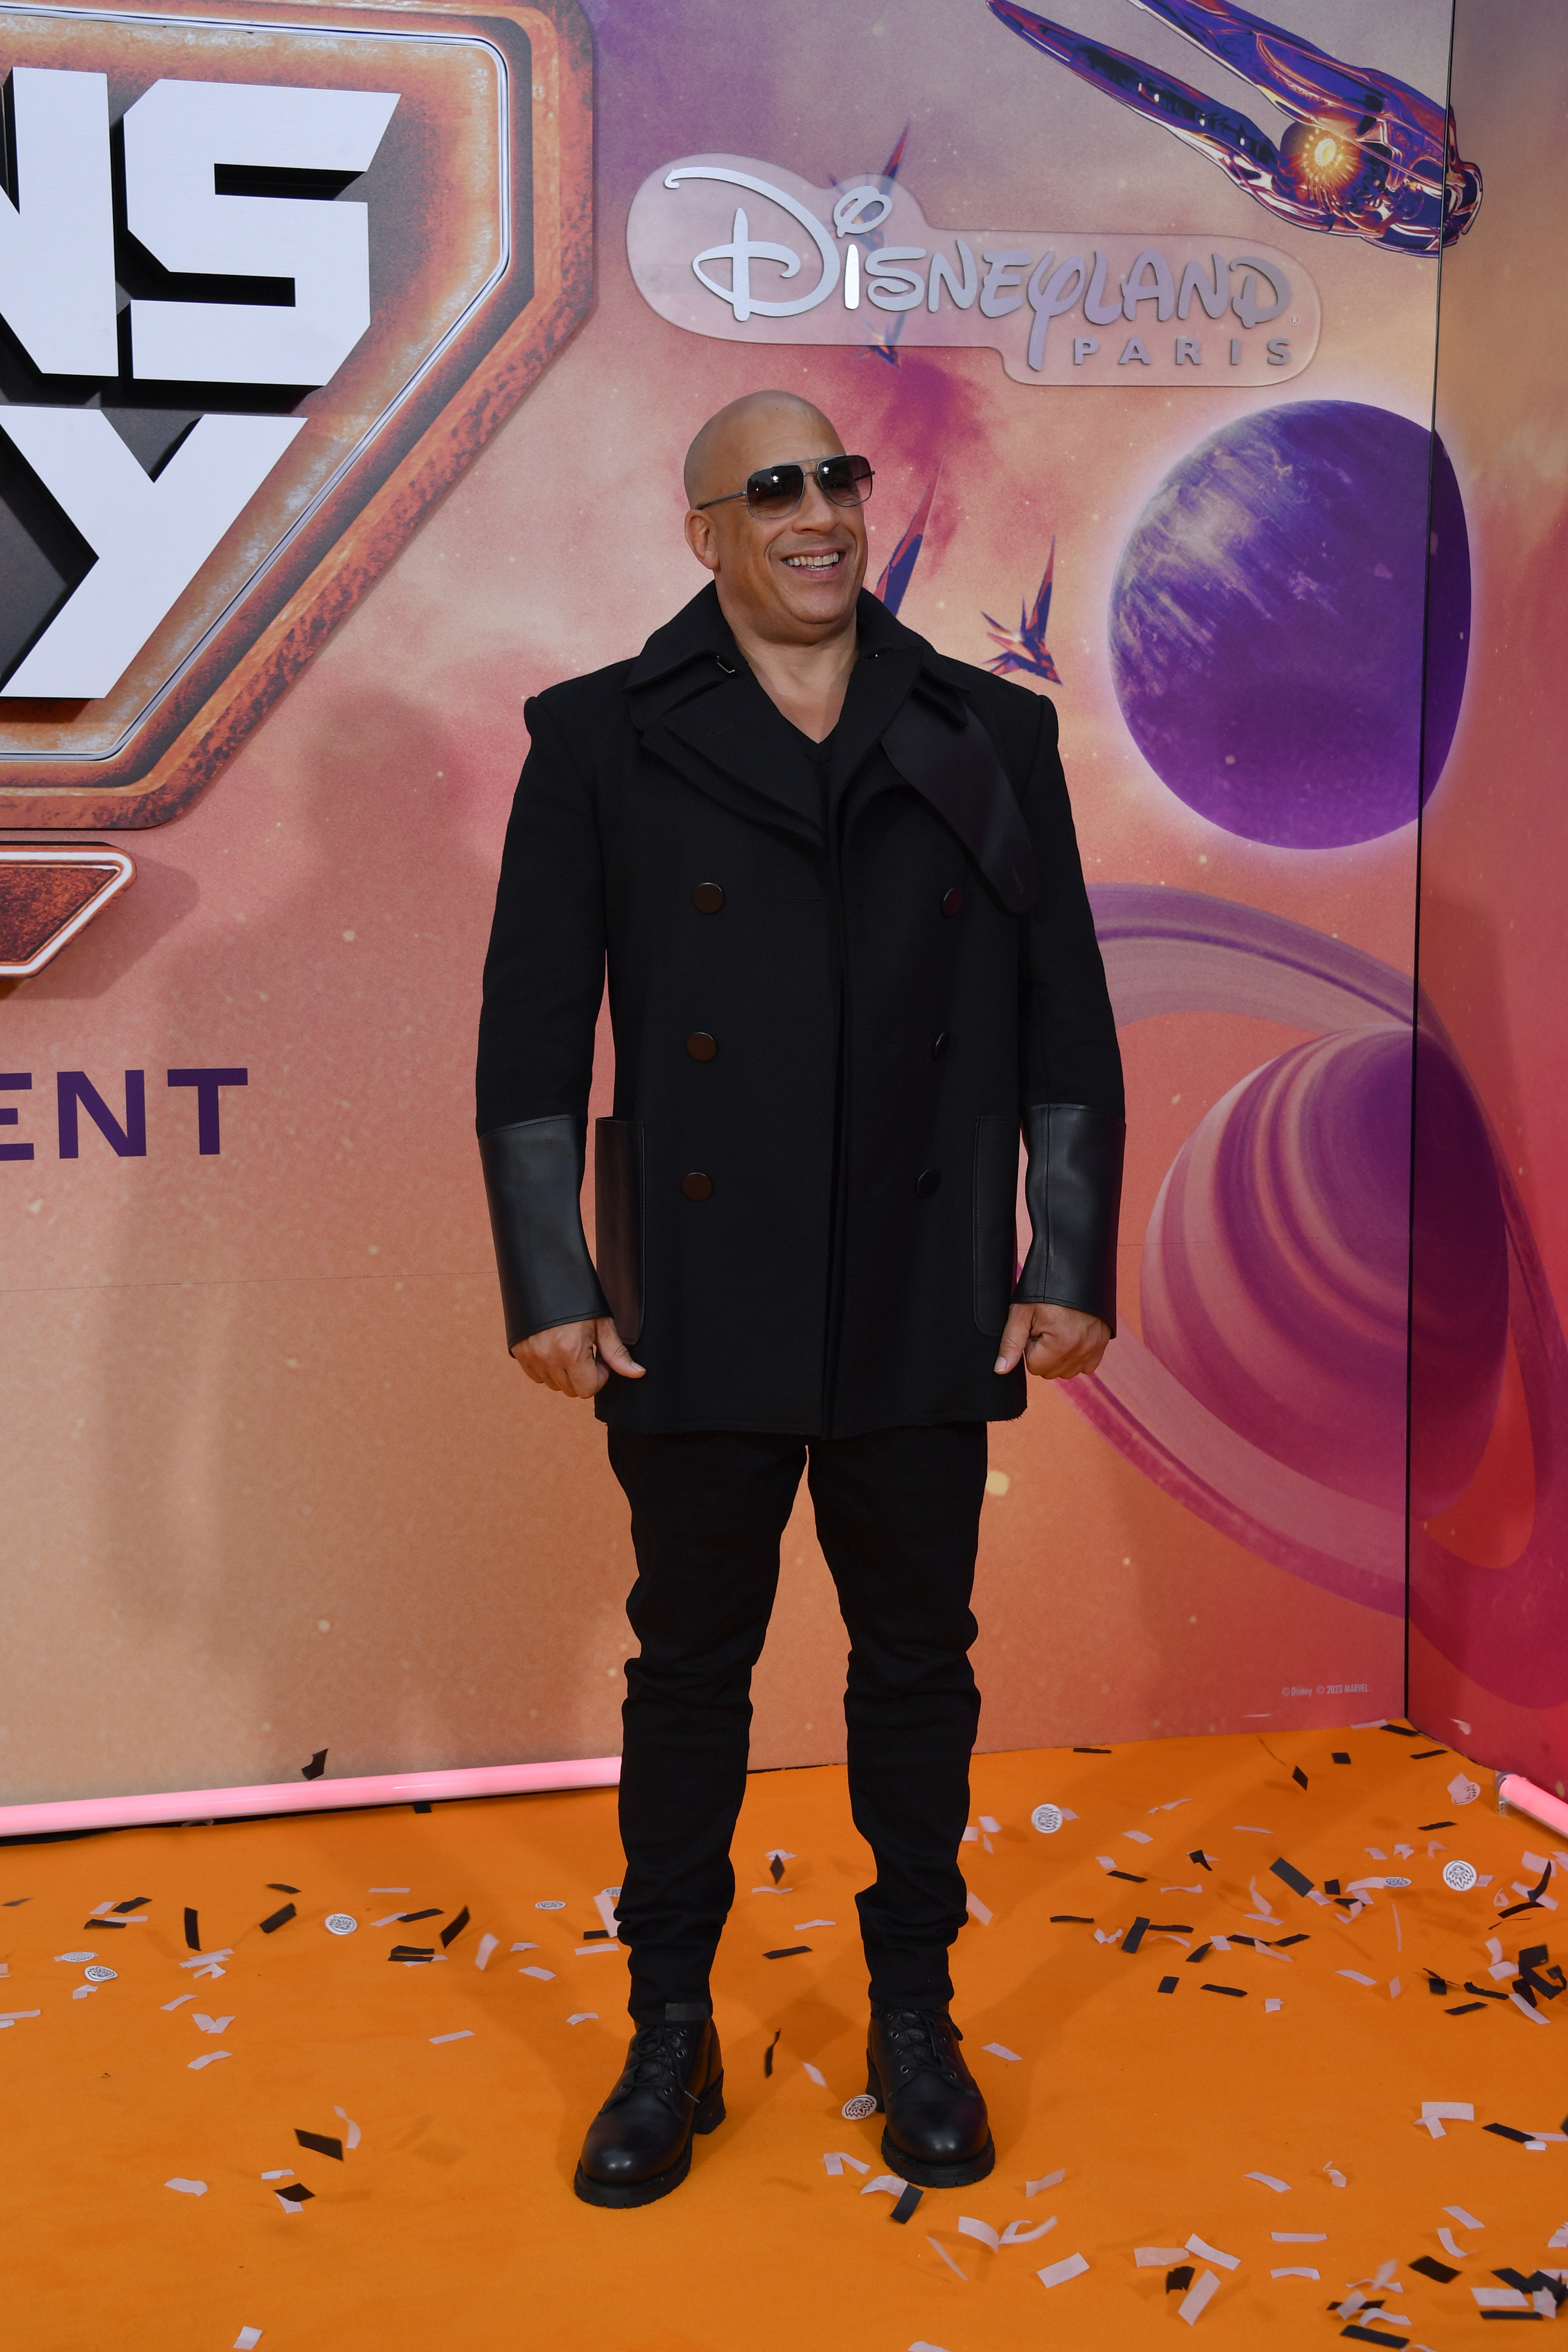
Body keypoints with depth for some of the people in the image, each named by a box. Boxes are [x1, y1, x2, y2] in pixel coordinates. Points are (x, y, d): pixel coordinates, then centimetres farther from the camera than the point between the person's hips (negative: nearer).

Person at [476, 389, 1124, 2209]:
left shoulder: (991, 739, 5)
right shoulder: (604, 742, 1)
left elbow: (1066, 1030, 5)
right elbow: (532, 1037, -1)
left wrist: (1072, 1271, 1)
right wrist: (548, 1288, -6)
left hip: (925, 1314, 2)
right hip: (698, 1322, -1)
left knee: (917, 1665, 13)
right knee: (688, 1669, 11)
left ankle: (916, 2024, 32)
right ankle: (671, 2044, 29)